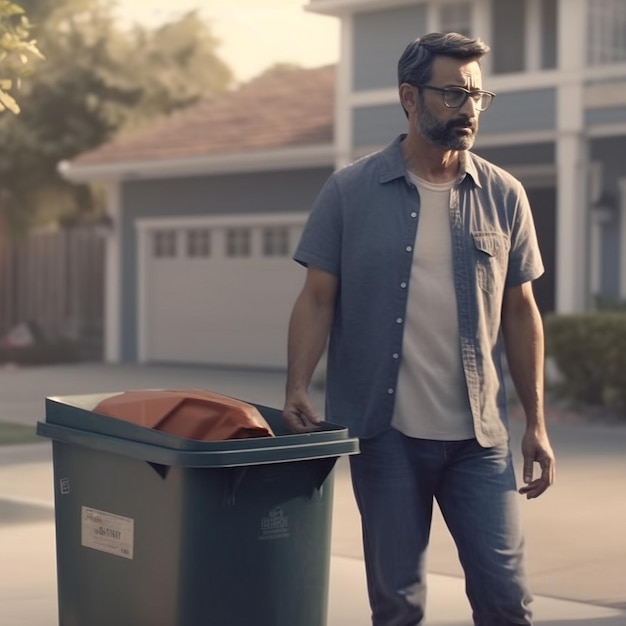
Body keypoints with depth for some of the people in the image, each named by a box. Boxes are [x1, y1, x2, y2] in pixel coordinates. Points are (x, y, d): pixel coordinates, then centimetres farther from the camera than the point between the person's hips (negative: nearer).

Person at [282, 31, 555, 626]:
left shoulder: (504, 196, 4)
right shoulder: (350, 192, -1)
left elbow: (519, 312, 8)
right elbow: (317, 299, -1)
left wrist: (536, 424, 5)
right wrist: (296, 389, -16)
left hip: (478, 435, 1)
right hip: (386, 433, -1)